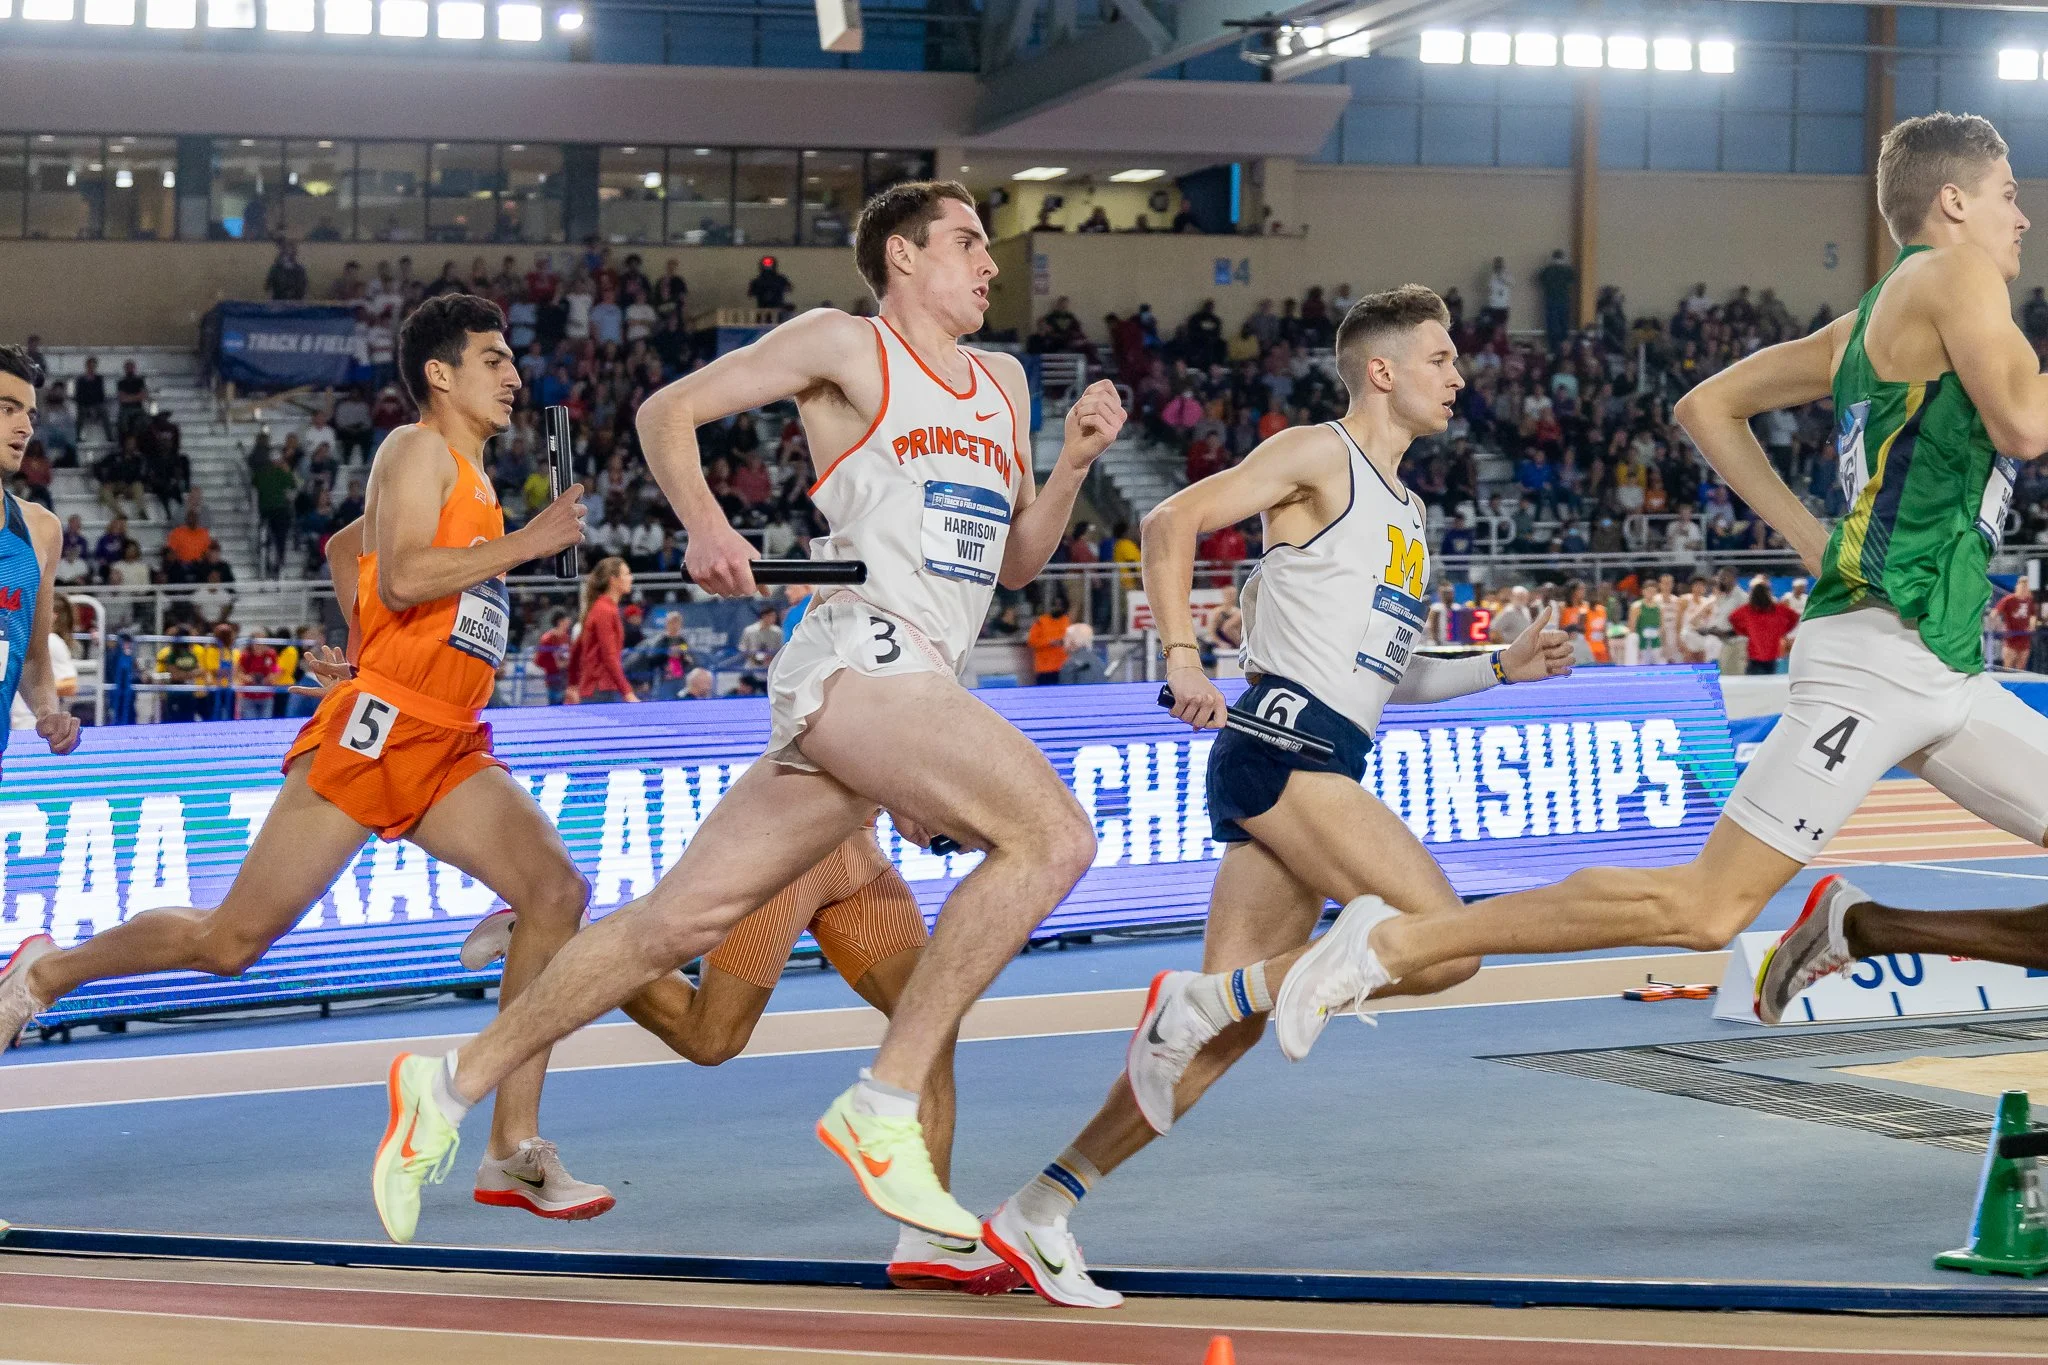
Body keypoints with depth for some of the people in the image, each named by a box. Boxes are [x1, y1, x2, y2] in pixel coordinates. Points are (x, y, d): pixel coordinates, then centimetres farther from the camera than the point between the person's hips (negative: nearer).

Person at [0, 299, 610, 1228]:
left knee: (558, 892, -12)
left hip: (448, 750, 8)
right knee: (231, 941, -4)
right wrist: (524, 542, -18)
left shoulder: (469, 480, 22)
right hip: (375, 731, -8)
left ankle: (514, 1152, -12)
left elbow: (343, 544, 35)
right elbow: (400, 579, -20)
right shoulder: (418, 450, -5)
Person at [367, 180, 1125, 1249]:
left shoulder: (1001, 384, 25)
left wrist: (1073, 464, 10)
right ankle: (882, 1108, -21)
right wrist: (703, 522, -10)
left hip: (917, 679, 7)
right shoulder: (844, 345, 5)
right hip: (860, 650, -7)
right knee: (1053, 834, -24)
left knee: (683, 917, 6)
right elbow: (668, 411, 6)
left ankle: (453, 1083, 15)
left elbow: (1014, 565, 26)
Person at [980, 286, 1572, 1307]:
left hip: (1320, 766, 9)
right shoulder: (1318, 456, 0)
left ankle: (1039, 1212, 4)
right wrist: (1182, 658, -18)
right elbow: (1172, 520, -9)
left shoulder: (1404, 513, 26)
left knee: (1228, 1023, 2)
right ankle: (1194, 999, -12)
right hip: (1281, 740, -9)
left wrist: (1501, 668, 20)